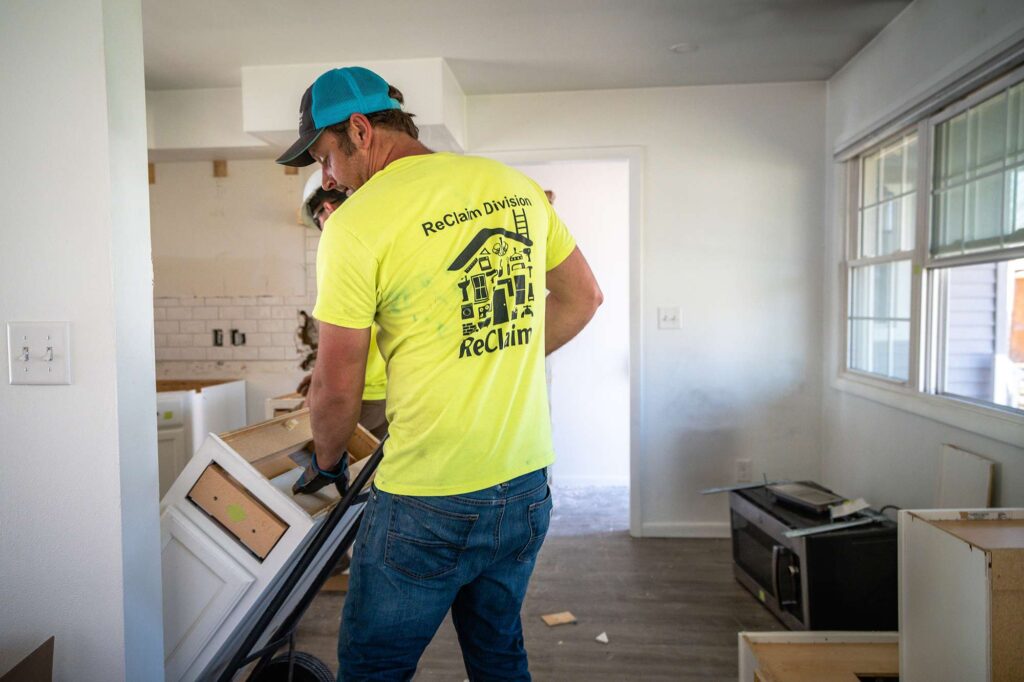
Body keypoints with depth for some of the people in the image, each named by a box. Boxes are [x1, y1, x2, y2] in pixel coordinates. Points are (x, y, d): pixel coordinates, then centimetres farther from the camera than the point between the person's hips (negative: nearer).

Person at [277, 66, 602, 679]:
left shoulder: (355, 224, -13)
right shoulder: (517, 186, 4)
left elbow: (338, 388, -7)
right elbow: (584, 297, 14)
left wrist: (327, 458, 13)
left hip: (429, 505, -6)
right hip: (528, 488, 7)